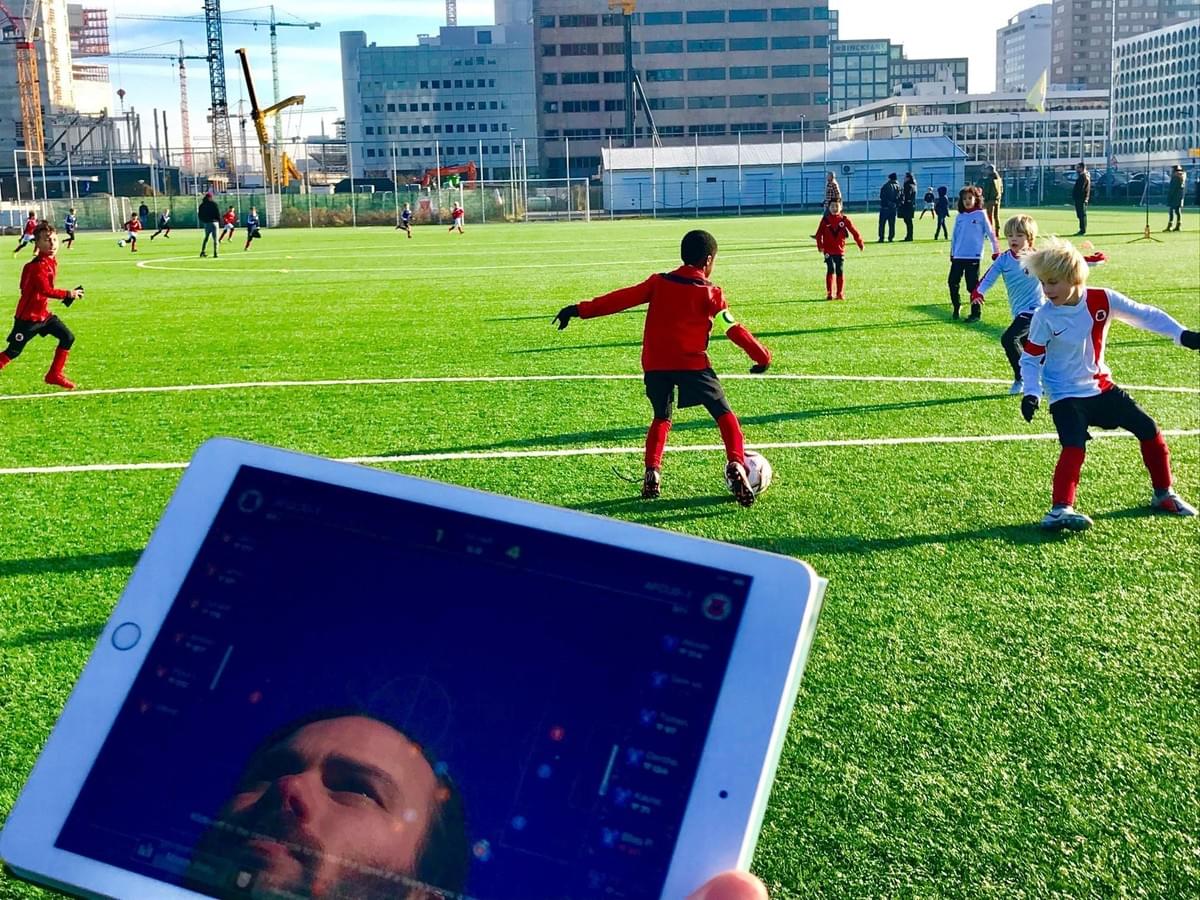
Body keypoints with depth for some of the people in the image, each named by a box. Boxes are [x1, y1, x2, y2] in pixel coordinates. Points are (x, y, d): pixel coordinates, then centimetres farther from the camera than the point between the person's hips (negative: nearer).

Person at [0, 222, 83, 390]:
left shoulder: (52, 262, 4)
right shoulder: (38, 266, -23)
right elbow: (46, 290, -29)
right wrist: (68, 294, -23)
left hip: (43, 313, 8)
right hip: (28, 316, -8)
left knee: (67, 338, 1)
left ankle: (54, 375, 10)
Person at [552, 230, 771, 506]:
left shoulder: (658, 282, 6)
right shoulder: (710, 293, -1)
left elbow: (622, 298, 2)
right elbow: (734, 328, 0)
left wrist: (580, 309, 3)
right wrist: (762, 356, 10)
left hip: (655, 364, 3)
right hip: (692, 364, -3)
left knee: (661, 418, 22)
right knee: (724, 414, 8)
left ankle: (652, 473, 9)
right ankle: (736, 465, -11)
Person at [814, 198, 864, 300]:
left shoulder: (845, 219, 0)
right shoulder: (825, 220, 0)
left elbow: (854, 231, 5)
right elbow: (819, 234, 3)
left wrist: (860, 243, 8)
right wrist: (820, 245, -7)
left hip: (840, 250, 1)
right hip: (828, 251, -1)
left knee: (840, 271, 3)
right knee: (830, 270, -9)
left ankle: (840, 293, 11)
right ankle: (829, 293, -2)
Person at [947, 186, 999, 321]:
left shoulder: (980, 215, -1)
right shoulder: (959, 217, 10)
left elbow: (990, 233, 1)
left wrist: (996, 250, -1)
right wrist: (952, 253, 16)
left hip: (973, 256, -4)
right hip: (958, 256, 4)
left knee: (973, 286, -2)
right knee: (952, 282, 0)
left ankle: (975, 314, 6)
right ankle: (955, 309, 17)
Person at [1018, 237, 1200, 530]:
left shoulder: (1103, 299, -11)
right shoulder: (1044, 317, -16)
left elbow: (1145, 315, -5)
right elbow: (1030, 359, -7)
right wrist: (1032, 393, -21)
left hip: (1101, 387, 4)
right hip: (1066, 396, -4)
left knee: (1149, 430, 6)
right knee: (1074, 447, -26)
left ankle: (1163, 495, 23)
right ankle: (1060, 510, -23)